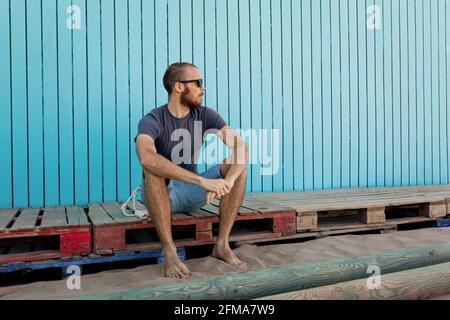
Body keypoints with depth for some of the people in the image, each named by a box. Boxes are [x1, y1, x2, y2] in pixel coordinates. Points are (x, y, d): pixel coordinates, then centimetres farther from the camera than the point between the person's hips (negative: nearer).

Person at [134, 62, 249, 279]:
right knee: (152, 170, -36)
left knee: (238, 163, -17)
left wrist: (227, 181, -39)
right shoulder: (151, 121, -19)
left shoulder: (206, 115, -6)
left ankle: (222, 244, -17)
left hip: (192, 193, 4)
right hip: (161, 194, -3)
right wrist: (203, 181, -47)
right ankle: (169, 252, -29)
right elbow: (146, 158, -42)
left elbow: (242, 147, -19)